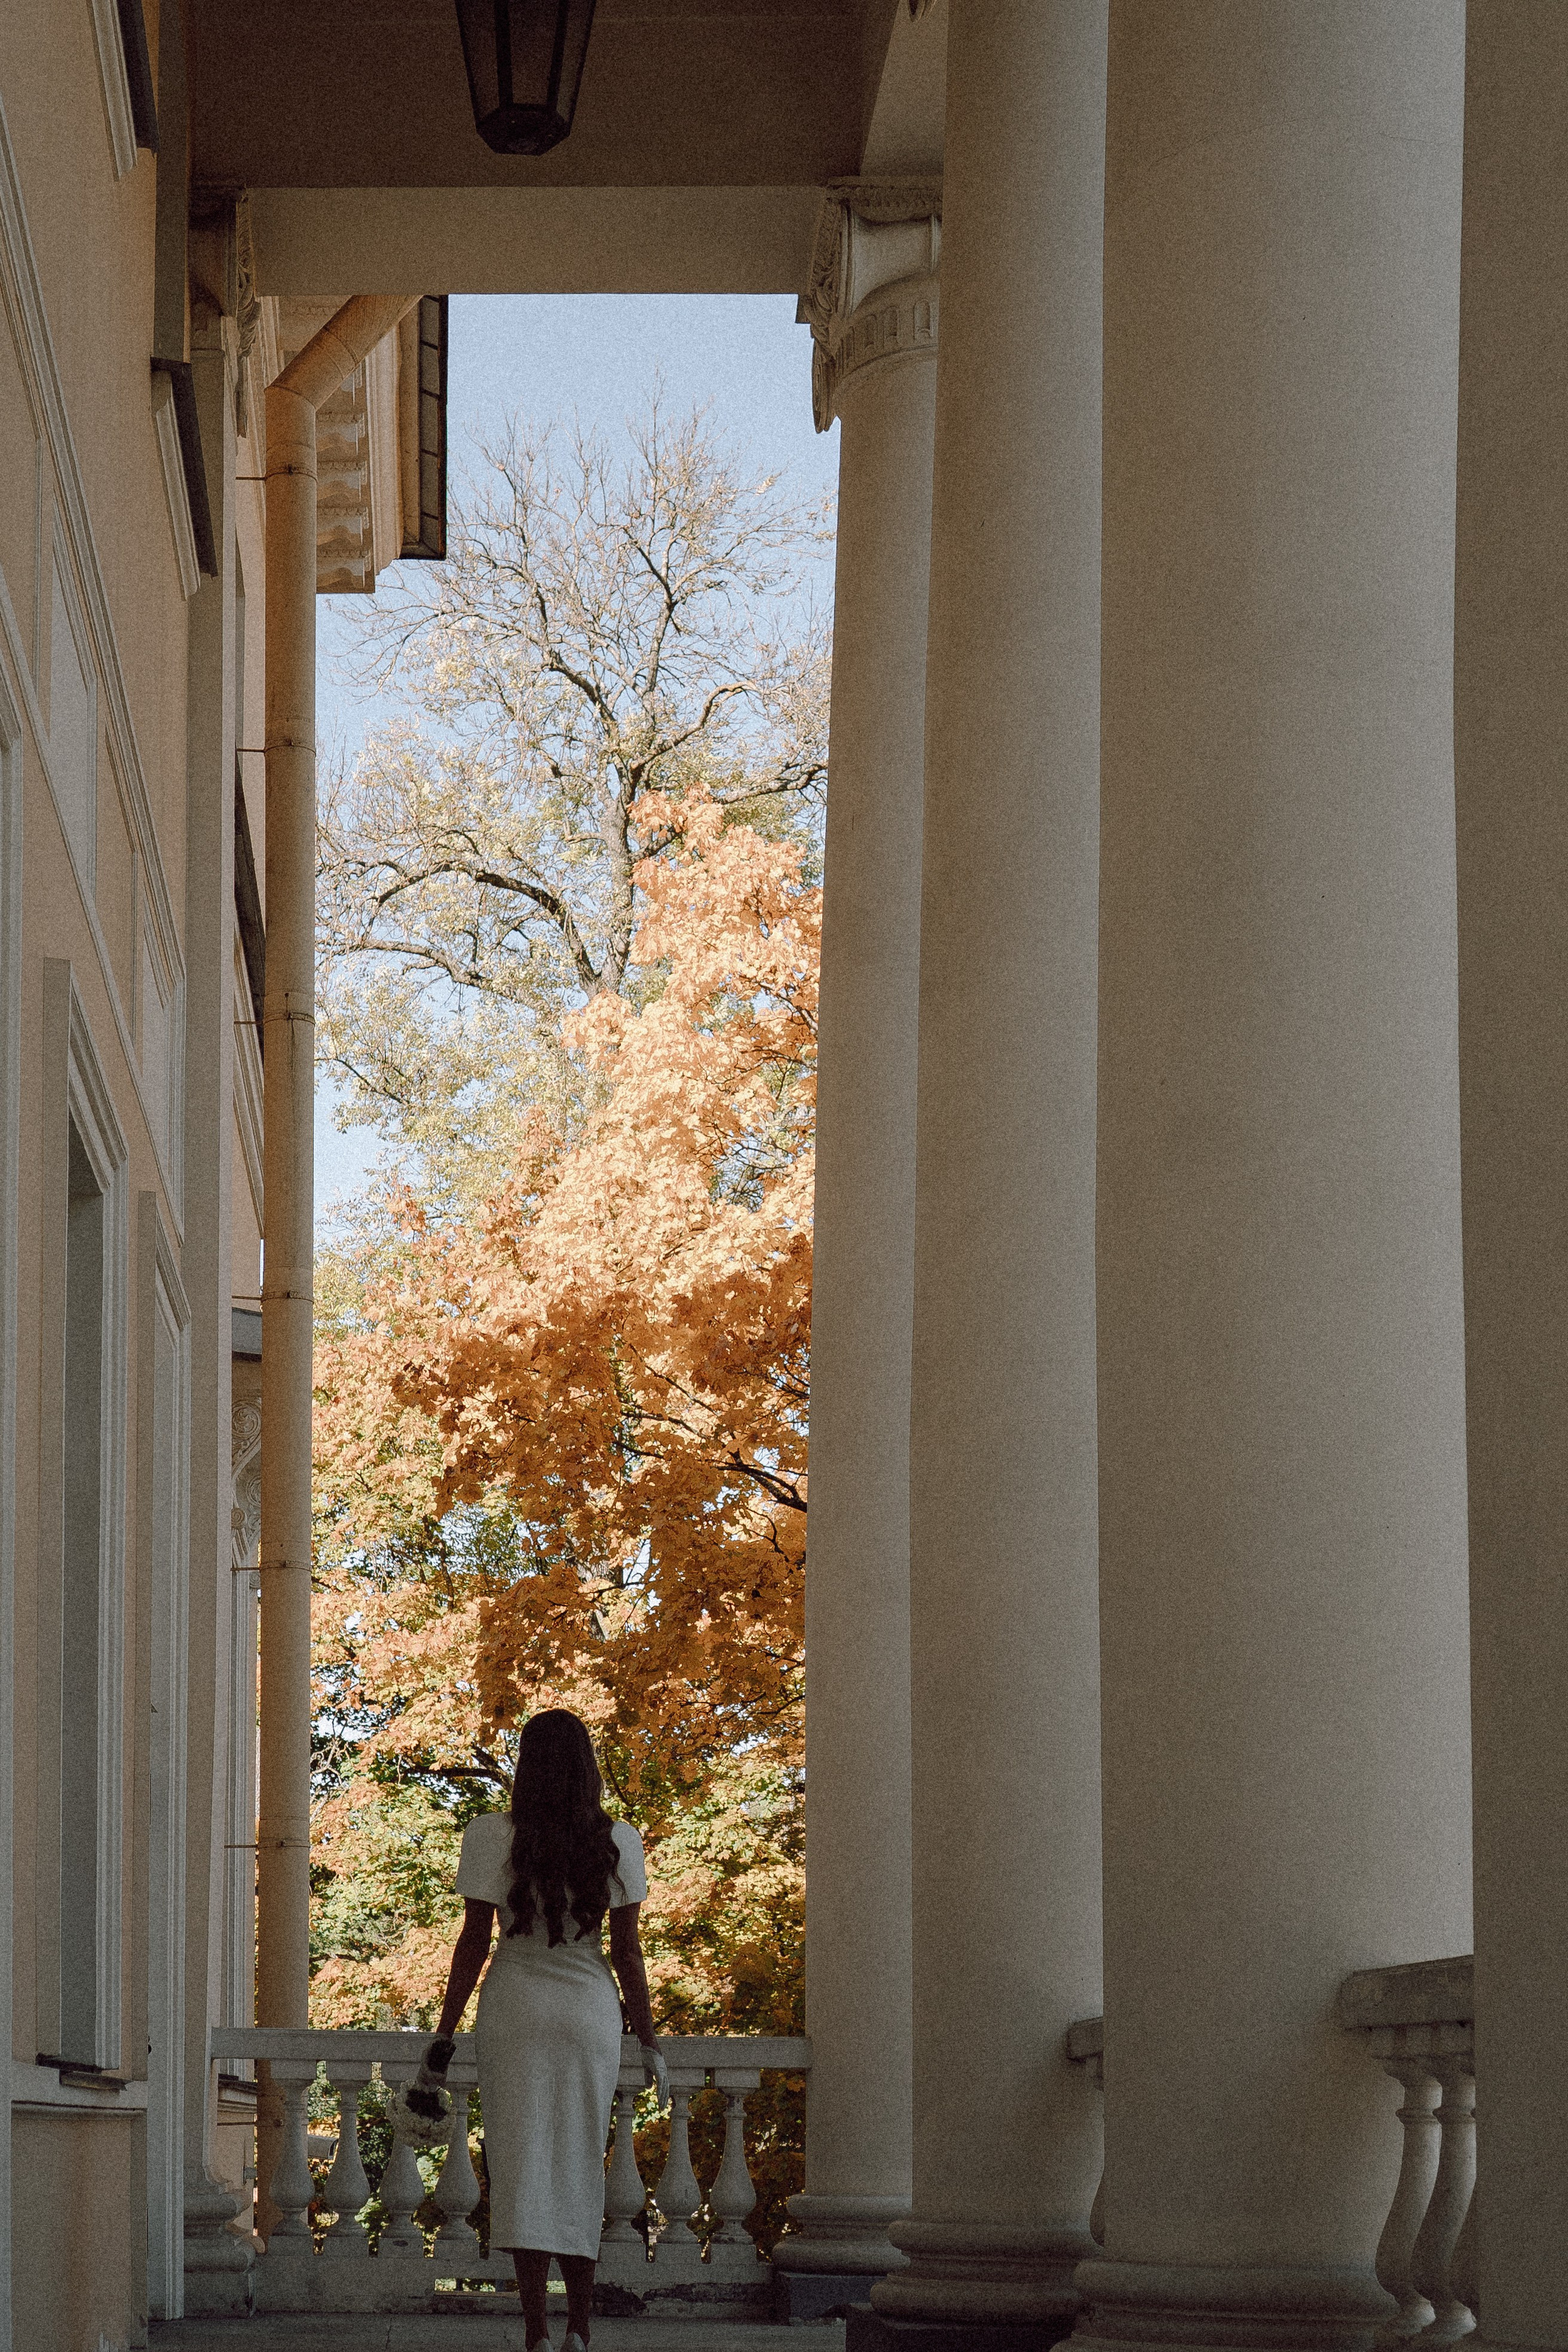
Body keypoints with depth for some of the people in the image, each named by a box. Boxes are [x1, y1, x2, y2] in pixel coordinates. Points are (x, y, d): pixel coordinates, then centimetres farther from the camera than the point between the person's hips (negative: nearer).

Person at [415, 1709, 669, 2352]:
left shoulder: (491, 1837, -7)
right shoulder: (617, 1841, -2)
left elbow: (473, 1944, -6)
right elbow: (627, 1951, -1)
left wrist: (443, 2040, 0)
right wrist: (649, 2042, 8)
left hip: (515, 2006, -2)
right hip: (591, 2009, 2)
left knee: (522, 2163, 0)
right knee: (580, 2166, 13)